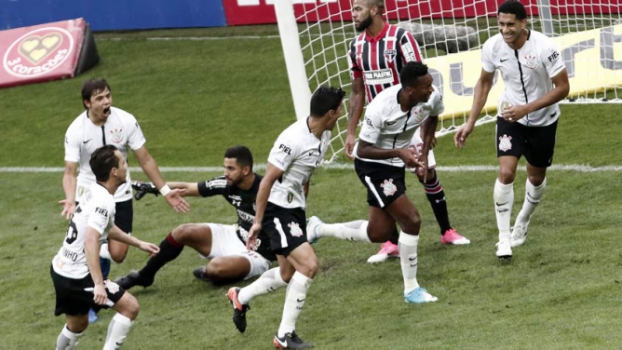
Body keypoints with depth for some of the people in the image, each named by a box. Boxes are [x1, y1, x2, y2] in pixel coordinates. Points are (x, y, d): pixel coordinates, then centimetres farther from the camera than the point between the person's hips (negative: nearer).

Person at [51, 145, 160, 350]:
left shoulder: (93, 192, 8)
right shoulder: (104, 201, -21)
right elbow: (90, 242, -31)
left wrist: (139, 244, 30)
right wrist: (99, 284, -35)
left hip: (61, 270, 9)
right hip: (76, 276, -9)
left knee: (77, 325, 25)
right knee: (130, 307, -5)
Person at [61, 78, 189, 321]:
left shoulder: (126, 121, -12)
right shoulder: (76, 131, -15)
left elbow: (145, 160, -2)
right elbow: (70, 172, -13)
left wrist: (165, 191, -2)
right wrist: (70, 200, -32)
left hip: (119, 196, 1)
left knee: (117, 254, -4)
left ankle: (103, 257, 34)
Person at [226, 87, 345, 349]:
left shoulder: (324, 136, 2)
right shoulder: (293, 140, -25)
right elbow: (267, 180, -20)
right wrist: (258, 222, -17)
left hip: (295, 210, 9)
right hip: (277, 209, -9)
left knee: (288, 274, 18)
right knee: (308, 265, -18)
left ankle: (241, 297, 43)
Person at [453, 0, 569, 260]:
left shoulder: (544, 47, -27)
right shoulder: (493, 47, -16)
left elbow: (563, 87, -20)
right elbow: (484, 82, 2)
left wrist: (526, 109, -27)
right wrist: (470, 123, -1)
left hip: (543, 120, -1)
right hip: (510, 117, 1)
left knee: (537, 177, 14)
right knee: (506, 172, -17)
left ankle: (522, 224, 41)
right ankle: (504, 238, -8)